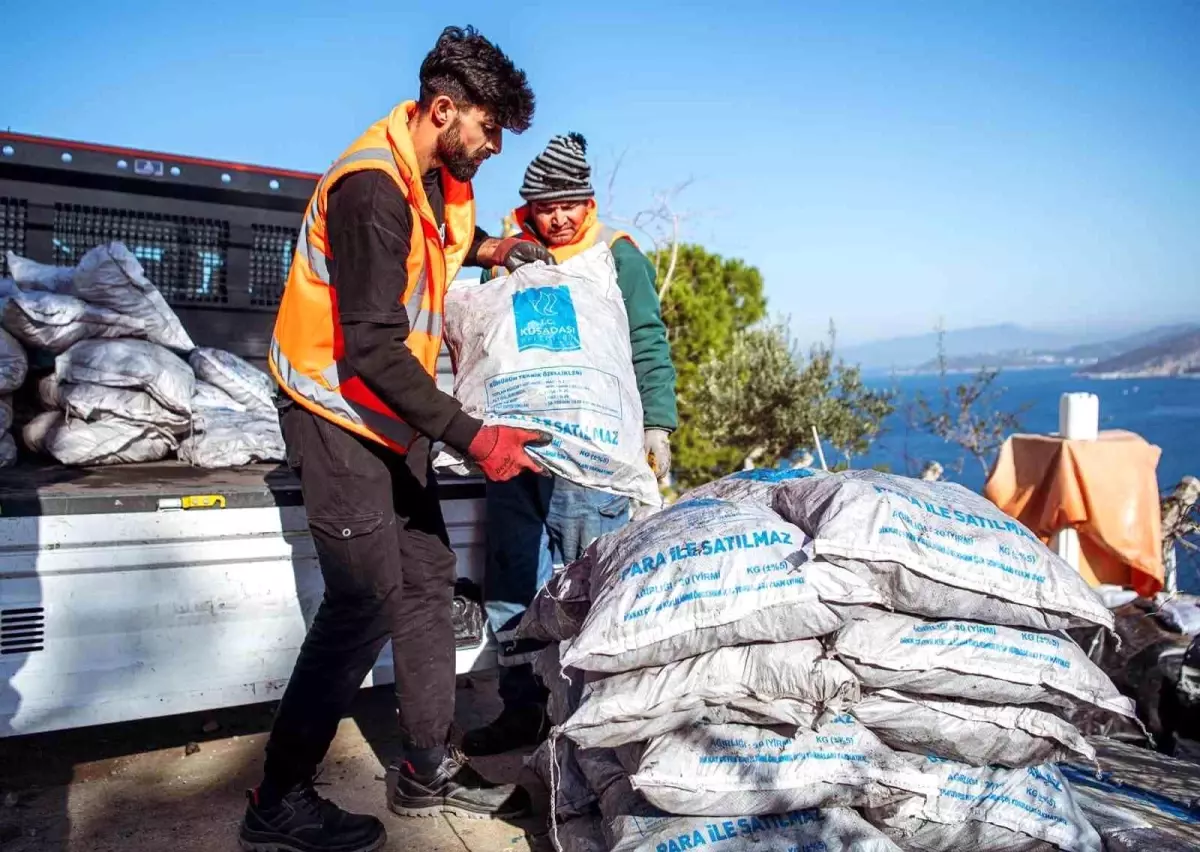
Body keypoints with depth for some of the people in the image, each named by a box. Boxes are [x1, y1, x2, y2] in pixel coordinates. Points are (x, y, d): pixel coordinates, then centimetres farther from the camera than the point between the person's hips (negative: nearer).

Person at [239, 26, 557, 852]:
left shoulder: (440, 175, 6)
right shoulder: (372, 186, -22)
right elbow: (372, 350, -27)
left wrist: (486, 248, 11)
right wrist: (472, 436, -28)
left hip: (392, 411, 9)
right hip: (338, 412, -9)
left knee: (428, 581, 9)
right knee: (365, 604, -8)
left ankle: (429, 769, 22)